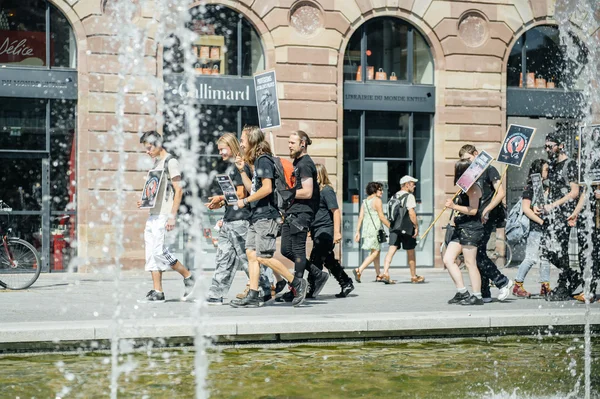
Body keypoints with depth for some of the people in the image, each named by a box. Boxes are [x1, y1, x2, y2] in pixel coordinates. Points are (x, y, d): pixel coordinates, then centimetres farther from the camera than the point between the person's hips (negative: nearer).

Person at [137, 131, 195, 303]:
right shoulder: (156, 163, 19)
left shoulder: (171, 162, -7)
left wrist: (172, 216, -18)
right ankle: (157, 292, 6)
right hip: (153, 214, 9)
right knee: (151, 251, 4)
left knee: (158, 250, -13)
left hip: (164, 214, -9)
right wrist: (145, 201, 8)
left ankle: (187, 276, 3)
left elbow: (178, 190, -12)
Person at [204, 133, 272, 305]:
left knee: (246, 258, -5)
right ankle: (216, 295, 6)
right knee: (223, 259, 6)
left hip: (240, 220, -10)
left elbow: (241, 194, -16)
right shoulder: (230, 167, 19)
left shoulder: (240, 166, -10)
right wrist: (221, 204, 10)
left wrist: (221, 198, -8)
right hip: (229, 221, 10)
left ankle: (264, 291, 4)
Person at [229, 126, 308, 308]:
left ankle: (297, 283, -1)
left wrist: (244, 201, -13)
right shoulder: (257, 161, 19)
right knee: (251, 253, 3)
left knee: (263, 256, -10)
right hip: (257, 217, 10)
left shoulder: (264, 160, -11)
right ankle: (253, 296, 2)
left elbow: (266, 188, -21)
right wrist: (242, 171, 15)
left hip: (266, 216, -10)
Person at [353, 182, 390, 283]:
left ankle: (379, 275, 19)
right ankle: (359, 270, -21)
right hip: (375, 228, -9)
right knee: (375, 253, -8)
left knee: (377, 251, 16)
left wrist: (357, 231, 8)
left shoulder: (365, 201, 14)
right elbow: (382, 217, -11)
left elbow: (361, 217, 9)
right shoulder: (377, 200, -9)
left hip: (366, 229, 9)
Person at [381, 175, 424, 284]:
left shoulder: (394, 196, 16)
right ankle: (414, 277, 19)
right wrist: (416, 226, -12)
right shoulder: (409, 196, -8)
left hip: (394, 227, 6)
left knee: (392, 250, -3)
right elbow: (411, 212, -17)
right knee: (411, 252, 8)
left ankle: (385, 273, -20)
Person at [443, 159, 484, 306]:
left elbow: (473, 210, -18)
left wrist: (454, 206, -22)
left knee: (470, 263, -7)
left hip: (470, 228, -10)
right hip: (460, 229, 10)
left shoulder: (473, 188, -10)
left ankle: (477, 296, -2)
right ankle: (462, 292, 6)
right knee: (448, 259, 4)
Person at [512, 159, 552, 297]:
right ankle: (517, 286, 0)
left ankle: (545, 287, 10)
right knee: (531, 258, -8)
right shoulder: (530, 187, -9)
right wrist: (541, 221, -17)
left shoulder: (542, 186, 16)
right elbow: (526, 209, -16)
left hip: (544, 228, 8)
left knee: (546, 257, 6)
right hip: (535, 228, -8)